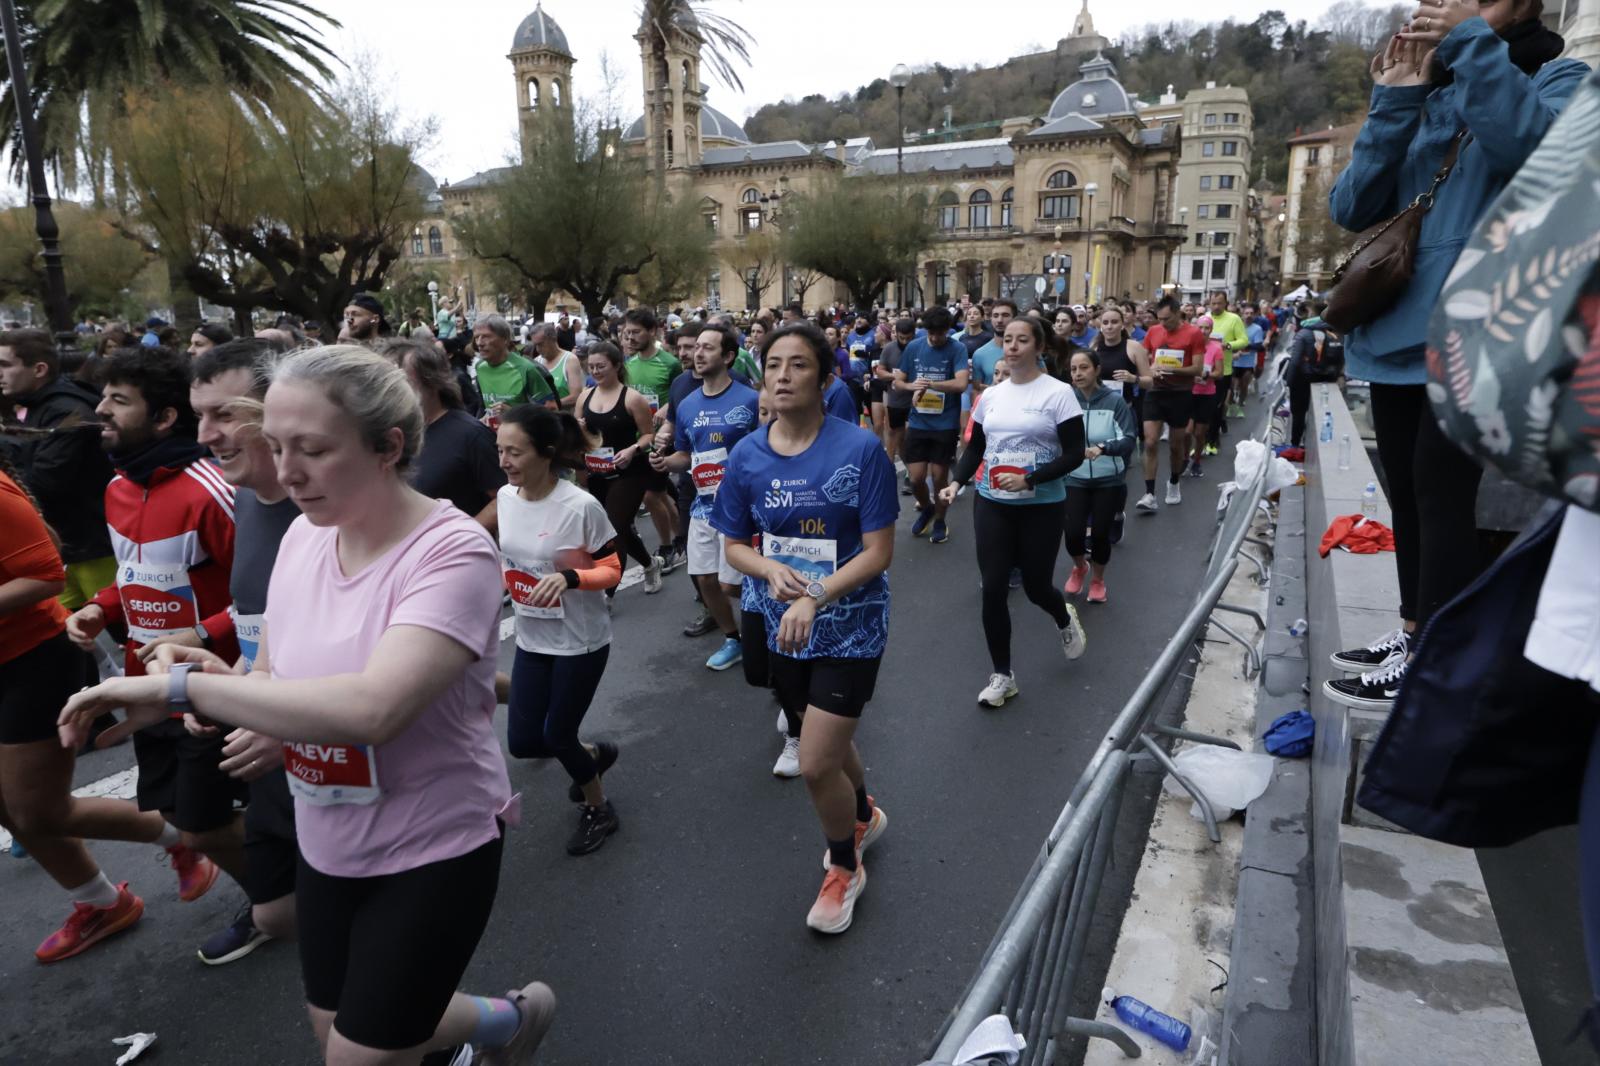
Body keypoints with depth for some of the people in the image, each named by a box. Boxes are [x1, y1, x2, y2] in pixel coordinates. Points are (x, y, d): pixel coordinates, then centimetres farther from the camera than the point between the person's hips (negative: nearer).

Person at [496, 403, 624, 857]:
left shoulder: (580, 506, -23)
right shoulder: (505, 497, -5)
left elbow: (611, 570, -16)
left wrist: (568, 578, -32)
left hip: (581, 642, -6)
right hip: (531, 639, 6)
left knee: (556, 736, 6)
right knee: (523, 742, 8)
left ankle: (598, 810, 35)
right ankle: (596, 754, 41)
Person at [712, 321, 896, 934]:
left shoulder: (860, 449, -17)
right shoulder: (746, 457, -5)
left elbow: (878, 552, -16)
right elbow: (735, 545, 3)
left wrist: (814, 600, -27)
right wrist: (773, 570, -18)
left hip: (850, 625, -4)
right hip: (782, 628, 5)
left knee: (816, 765, -5)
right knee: (831, 744, 23)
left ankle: (844, 867, 26)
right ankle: (864, 815, 56)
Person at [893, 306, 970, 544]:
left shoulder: (957, 349, -8)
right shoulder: (913, 347, 1)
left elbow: (961, 384, -21)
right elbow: (897, 382, 5)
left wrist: (927, 383, -18)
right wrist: (912, 386, -17)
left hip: (945, 424, -3)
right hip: (918, 423, 3)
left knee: (940, 477, 8)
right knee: (916, 478, 4)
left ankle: (939, 521, 30)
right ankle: (926, 509, 35)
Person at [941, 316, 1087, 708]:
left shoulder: (1059, 393, -9)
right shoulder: (990, 395, 5)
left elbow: (1074, 454, -12)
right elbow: (975, 447, 13)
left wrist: (1028, 480, -23)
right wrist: (957, 482, -4)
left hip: (1041, 507, -3)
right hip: (991, 504, 4)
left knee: (1036, 586, 8)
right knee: (993, 588, 0)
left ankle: (1064, 619, 47)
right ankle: (1002, 675, 16)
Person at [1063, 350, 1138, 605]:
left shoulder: (1115, 401, -10)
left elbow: (1129, 441, -16)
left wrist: (1102, 447, -33)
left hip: (1109, 480, -1)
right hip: (1076, 479, 1)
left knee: (1100, 534, 3)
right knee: (1073, 533, -6)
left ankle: (1098, 579, 34)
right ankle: (1079, 568, 31)